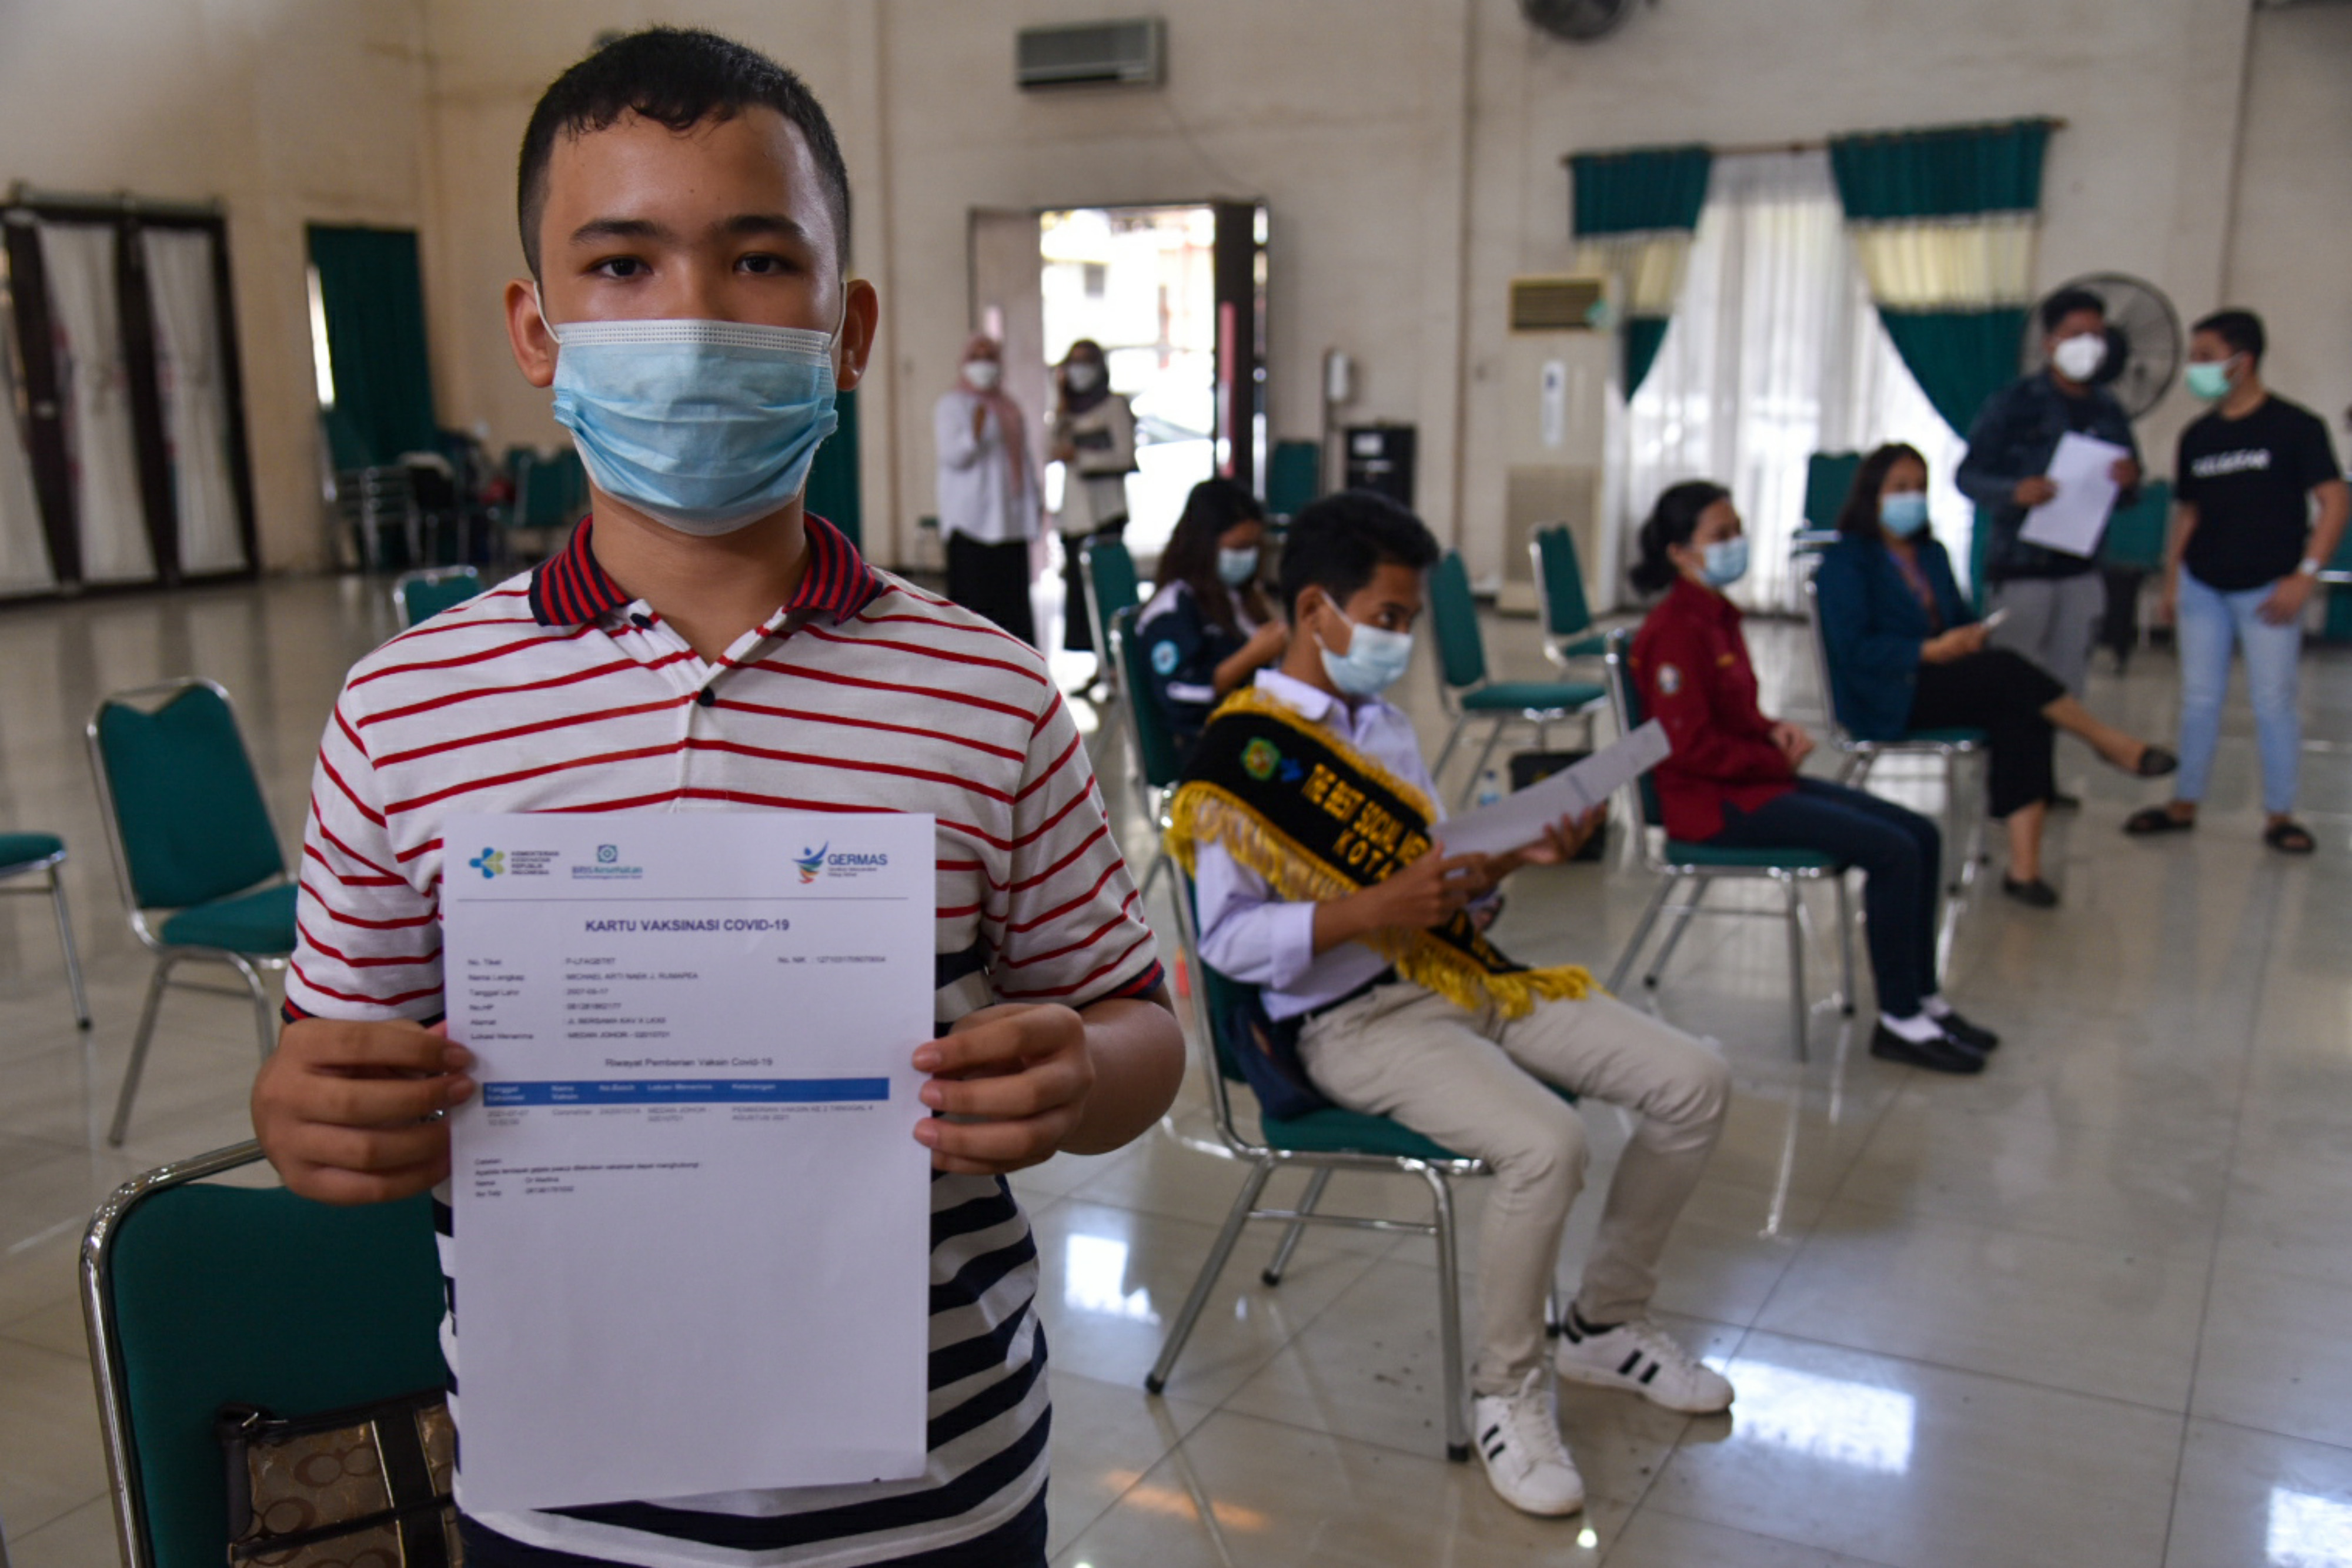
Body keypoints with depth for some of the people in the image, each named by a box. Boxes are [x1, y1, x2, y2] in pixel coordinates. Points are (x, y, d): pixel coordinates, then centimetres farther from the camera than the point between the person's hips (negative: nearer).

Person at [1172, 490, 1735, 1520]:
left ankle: (1606, 1324, 18)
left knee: (1692, 1085, -1)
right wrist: (1376, 910, -25)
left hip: (1463, 978, 8)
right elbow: (1230, 942, -17)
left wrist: (1515, 857, -3)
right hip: (1356, 1021, -8)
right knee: (1545, 1144, -31)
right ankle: (1507, 1391, -5)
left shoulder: (1386, 727, 15)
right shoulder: (1244, 750, -11)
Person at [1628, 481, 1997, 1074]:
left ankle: (1923, 1000, 13)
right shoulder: (1674, 631, -17)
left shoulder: (1717, 615, 14)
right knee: (1892, 851, -19)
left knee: (1921, 835, 3)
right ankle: (1899, 1022, -8)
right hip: (1712, 803, -10)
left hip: (1753, 780, 10)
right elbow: (1692, 746, -21)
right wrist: (1776, 760, -12)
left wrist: (1776, 731, 3)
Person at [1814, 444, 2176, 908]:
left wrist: (1971, 636, -4)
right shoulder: (1845, 561, 0)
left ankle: (2024, 865, -32)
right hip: (1886, 703, -7)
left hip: (1939, 682, 7)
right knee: (2010, 671, -28)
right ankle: (2116, 746, -10)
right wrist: (1930, 651, -22)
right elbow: (1854, 649, -12)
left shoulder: (1932, 555, 25)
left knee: (2024, 716, -25)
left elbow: (1961, 617, 21)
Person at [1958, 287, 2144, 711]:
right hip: (2020, 568, -5)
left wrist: (2129, 481, -6)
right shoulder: (2013, 403, -3)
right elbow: (1969, 476, -5)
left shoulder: (2109, 412, 12)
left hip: (2081, 570, 5)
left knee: (2066, 691, 8)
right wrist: (2014, 492, -25)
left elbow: (2127, 496, 19)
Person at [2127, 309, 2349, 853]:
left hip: (2266, 589, -4)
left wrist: (2305, 574, -15)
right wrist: (2171, 582, 10)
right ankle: (2183, 805, 18)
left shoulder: (2295, 427, -6)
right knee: (2199, 699, 9)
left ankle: (2279, 815, 10)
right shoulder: (2197, 436, 8)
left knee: (2273, 702, 0)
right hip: (2202, 585, 4)